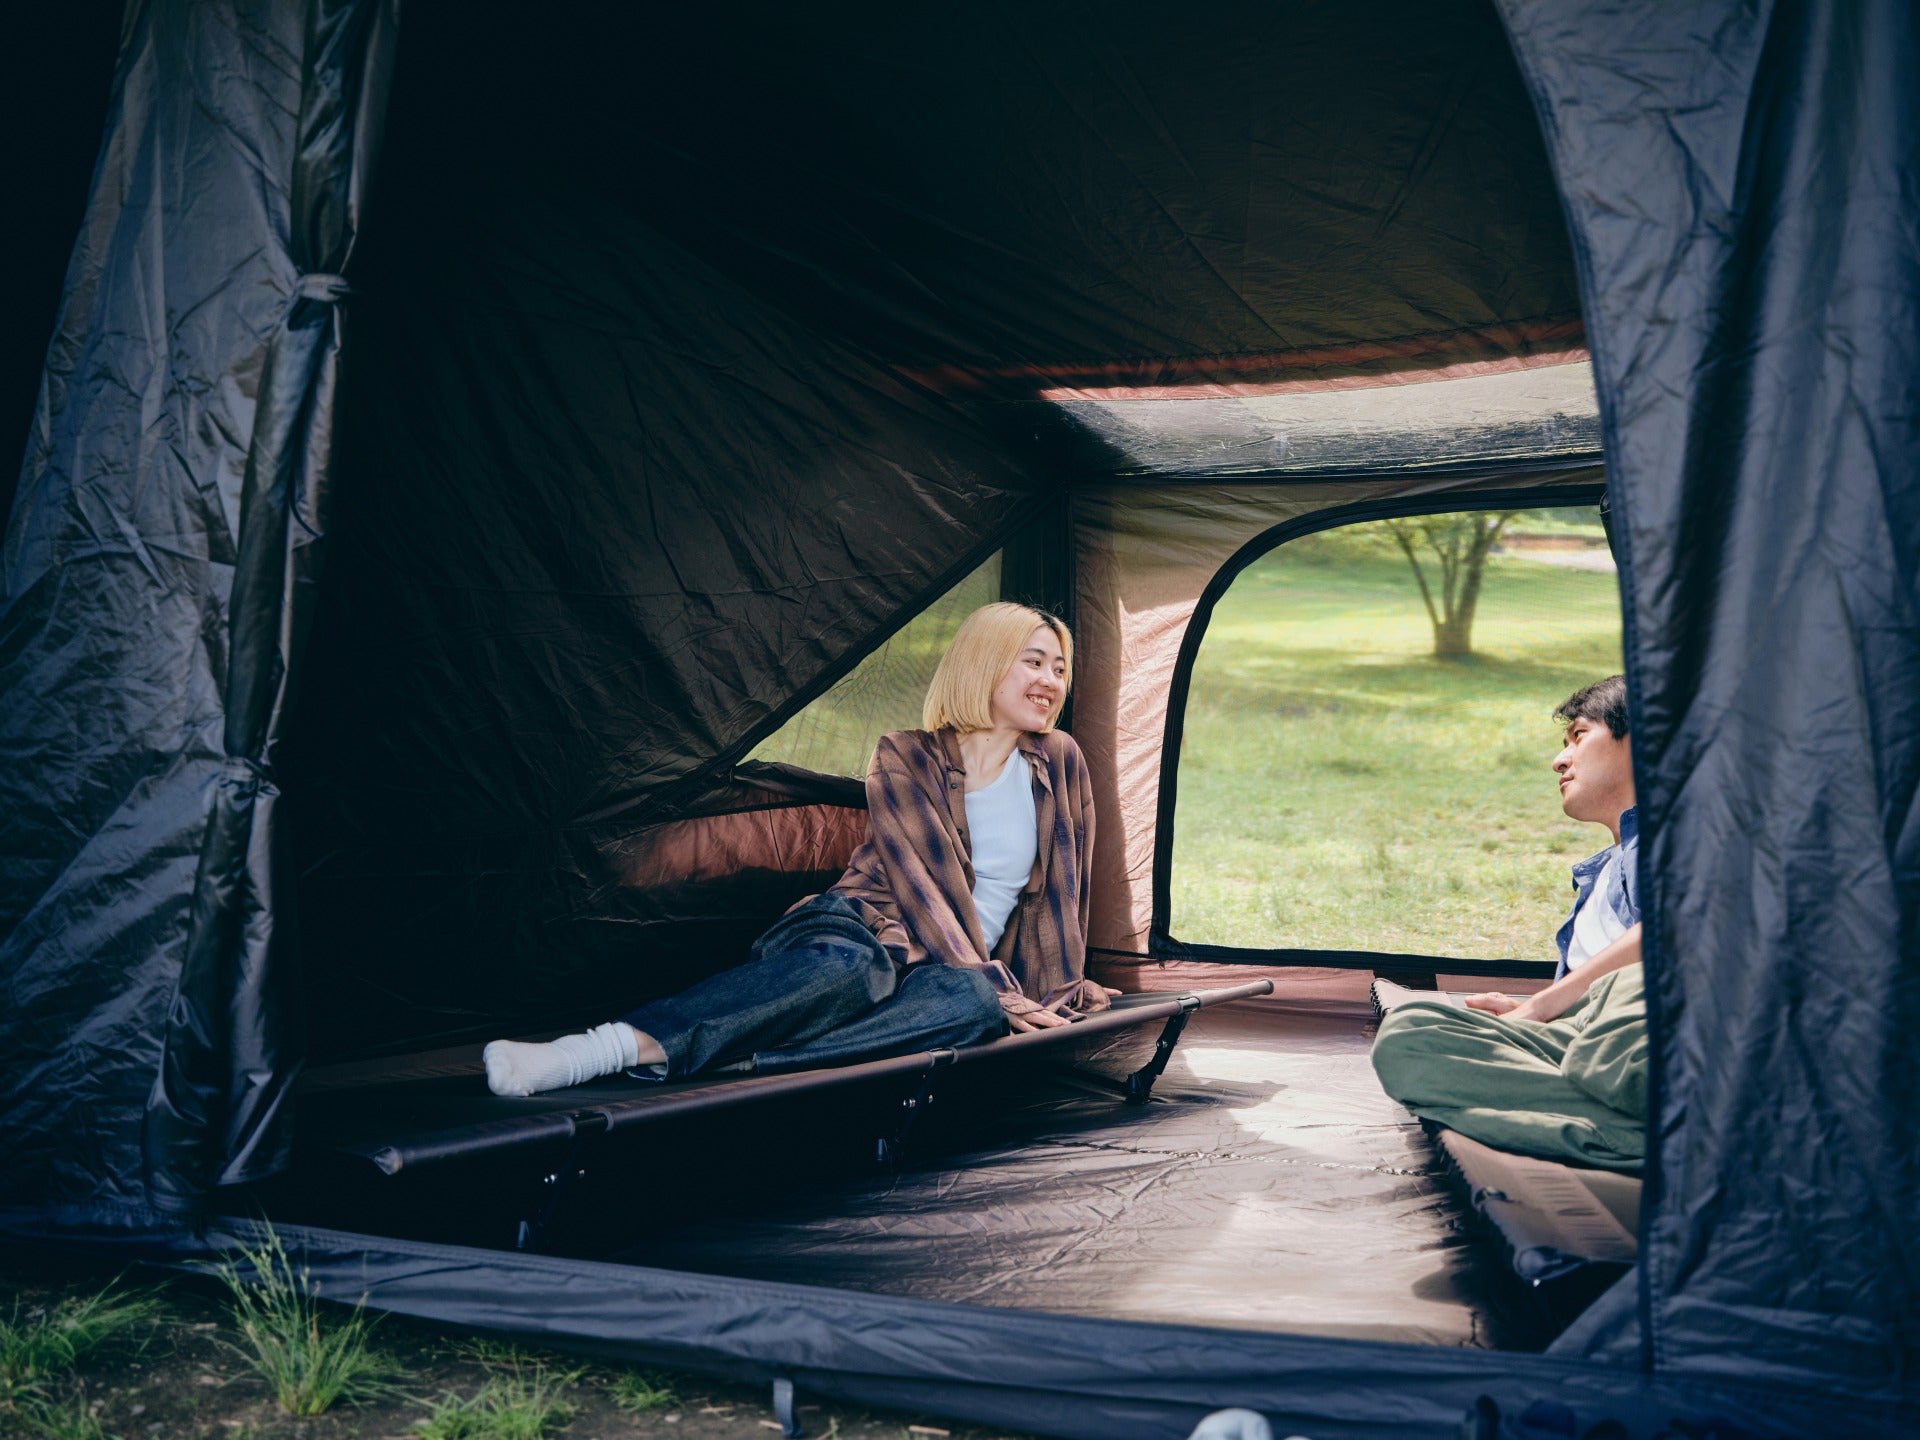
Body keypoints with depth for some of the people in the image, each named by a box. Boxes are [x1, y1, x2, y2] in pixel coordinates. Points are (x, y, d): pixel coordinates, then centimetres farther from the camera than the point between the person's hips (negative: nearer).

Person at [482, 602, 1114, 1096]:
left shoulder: (1059, 762, 11)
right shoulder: (903, 758, 2)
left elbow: (1063, 885, 16)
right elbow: (921, 883, -9)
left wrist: (1060, 986, 13)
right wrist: (995, 985, -17)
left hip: (954, 966, 2)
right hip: (858, 930, -2)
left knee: (970, 1001, -40)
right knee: (844, 968, -43)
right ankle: (605, 1047, -54)